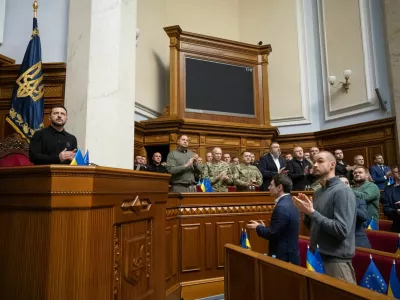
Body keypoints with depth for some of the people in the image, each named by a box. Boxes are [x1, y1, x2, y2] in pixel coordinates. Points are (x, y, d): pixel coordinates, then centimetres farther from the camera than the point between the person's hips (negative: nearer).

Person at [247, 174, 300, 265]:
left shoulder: (281, 207, -24)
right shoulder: (289, 202, 7)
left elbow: (272, 234, -22)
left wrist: (258, 227, -7)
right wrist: (265, 227, 9)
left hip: (283, 257, -9)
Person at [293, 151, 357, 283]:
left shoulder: (343, 191, -15)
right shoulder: (317, 192, 8)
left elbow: (342, 230, -24)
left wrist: (312, 212, -21)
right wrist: (306, 212, -5)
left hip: (336, 260, -8)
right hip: (317, 257, 8)